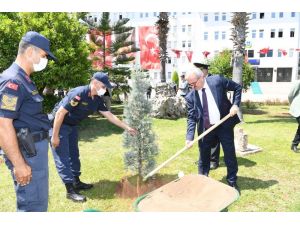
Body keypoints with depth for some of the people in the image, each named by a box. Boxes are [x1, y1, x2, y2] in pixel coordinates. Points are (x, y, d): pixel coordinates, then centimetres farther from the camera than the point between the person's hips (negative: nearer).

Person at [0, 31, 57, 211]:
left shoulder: (24, 79, 13)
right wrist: (19, 164, -22)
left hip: (34, 148, 10)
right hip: (27, 152, -10)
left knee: (38, 201, 22)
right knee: (34, 204, 0)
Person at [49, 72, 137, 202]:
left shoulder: (97, 99, -2)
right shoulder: (78, 93, -29)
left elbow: (109, 115, 5)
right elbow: (60, 113, -27)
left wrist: (127, 128, 6)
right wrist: (55, 136, -24)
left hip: (72, 126, 9)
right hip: (58, 125, -9)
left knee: (74, 155, 16)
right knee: (63, 158, -5)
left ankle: (76, 183, 30)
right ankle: (70, 191, 0)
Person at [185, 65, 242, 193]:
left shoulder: (217, 80, -10)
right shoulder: (190, 96, -5)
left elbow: (237, 87, 2)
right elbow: (191, 118, -6)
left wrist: (235, 104, -11)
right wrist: (190, 137, -17)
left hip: (224, 124, -1)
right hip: (205, 128, 2)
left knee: (230, 155, 8)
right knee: (203, 157, 10)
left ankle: (232, 182, 27)